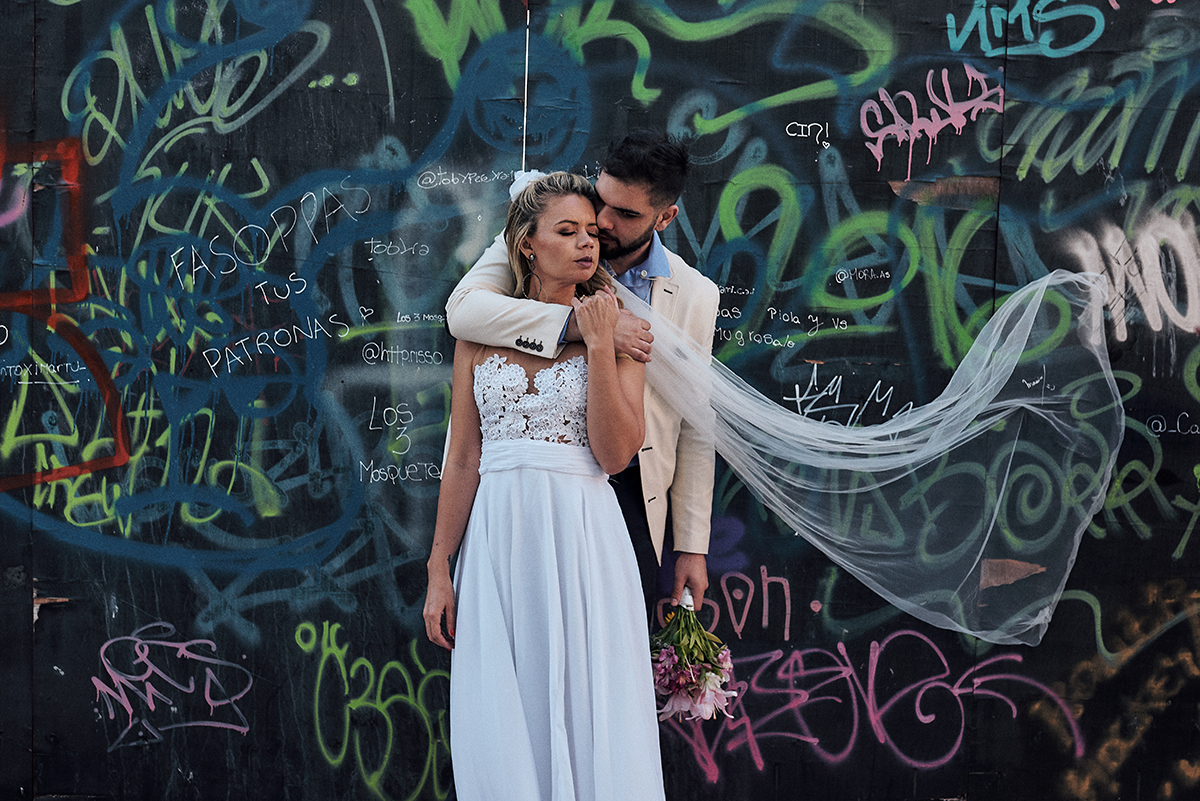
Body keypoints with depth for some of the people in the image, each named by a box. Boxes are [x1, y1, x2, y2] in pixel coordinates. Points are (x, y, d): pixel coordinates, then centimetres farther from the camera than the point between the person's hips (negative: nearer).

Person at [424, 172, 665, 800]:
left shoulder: (616, 331, 4)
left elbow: (614, 453, -7)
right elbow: (461, 460, 7)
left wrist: (598, 345, -10)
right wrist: (439, 569, 4)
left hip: (583, 537, -1)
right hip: (497, 538, 1)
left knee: (588, 718, 0)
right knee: (502, 732, 3)